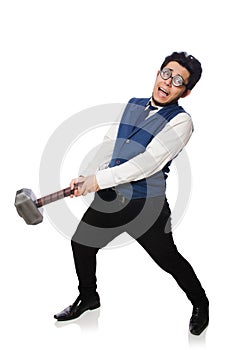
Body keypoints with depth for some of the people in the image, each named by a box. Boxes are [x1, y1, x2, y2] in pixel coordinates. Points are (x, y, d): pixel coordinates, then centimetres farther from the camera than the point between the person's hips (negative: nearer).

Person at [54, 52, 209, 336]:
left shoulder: (180, 121, -12)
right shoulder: (131, 106, 10)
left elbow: (149, 163, -22)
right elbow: (108, 145, 10)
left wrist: (100, 179, -23)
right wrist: (87, 178, -5)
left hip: (146, 203, -6)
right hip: (108, 197, 7)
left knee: (169, 259, 3)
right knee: (81, 245, 17)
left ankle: (200, 304, 32)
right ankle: (88, 297, 43)